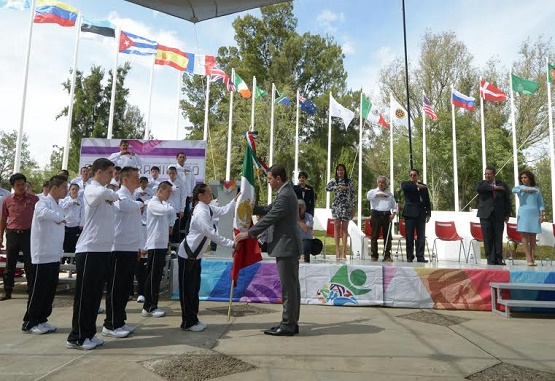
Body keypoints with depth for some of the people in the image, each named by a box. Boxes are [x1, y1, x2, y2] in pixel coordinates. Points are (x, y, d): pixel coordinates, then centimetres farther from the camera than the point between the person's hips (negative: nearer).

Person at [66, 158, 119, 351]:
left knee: (96, 294, 13)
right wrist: (114, 195, -17)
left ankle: (88, 334, 24)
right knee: (84, 295, 0)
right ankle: (76, 337, 12)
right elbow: (103, 193, -35)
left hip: (103, 249, 8)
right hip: (89, 250, -8)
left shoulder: (105, 192, 14)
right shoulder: (91, 190, -13)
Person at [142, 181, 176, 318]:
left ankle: (152, 305, 18)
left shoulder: (163, 204, 15)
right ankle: (148, 307, 2)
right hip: (155, 244, -9)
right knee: (153, 276, -5)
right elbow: (168, 210, -27)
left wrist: (170, 226, 11)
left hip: (162, 244, 9)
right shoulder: (153, 203, -12)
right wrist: (167, 204, -6)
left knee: (157, 276, 11)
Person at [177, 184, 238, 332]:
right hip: (187, 256, -10)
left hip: (195, 256, 10)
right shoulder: (201, 212, -24)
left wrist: (235, 200, 7)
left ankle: (193, 320, 26)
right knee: (187, 289, 2)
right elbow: (212, 234, -28)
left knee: (194, 288, 15)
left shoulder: (208, 208, 4)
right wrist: (231, 243, -27)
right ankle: (188, 322, 13)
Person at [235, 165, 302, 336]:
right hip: (289, 246, 11)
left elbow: (269, 218, -20)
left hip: (286, 247, -11)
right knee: (292, 286, 14)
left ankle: (288, 325, 6)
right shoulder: (286, 193, 15)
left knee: (288, 287, -3)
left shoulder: (285, 196, -19)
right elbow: (268, 210, 21)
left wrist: (248, 233, -14)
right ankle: (291, 322, 23)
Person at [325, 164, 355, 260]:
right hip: (336, 206, 1)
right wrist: (339, 187, -18)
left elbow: (352, 195, 5)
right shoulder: (333, 180, 8)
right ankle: (337, 250, 4)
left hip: (346, 206, -1)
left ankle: (344, 251, 2)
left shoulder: (349, 181, 6)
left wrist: (353, 208, 1)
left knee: (344, 228, 0)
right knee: (336, 227, 0)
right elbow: (327, 188, -11)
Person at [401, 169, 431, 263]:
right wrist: (417, 186, -14)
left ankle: (420, 256, 6)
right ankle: (410, 256, 5)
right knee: (409, 236, -1)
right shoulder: (405, 184, 9)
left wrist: (428, 213, 9)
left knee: (421, 236, 1)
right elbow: (405, 186, -18)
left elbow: (427, 201, 16)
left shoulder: (423, 186, 18)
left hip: (421, 214, 3)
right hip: (410, 213, -3)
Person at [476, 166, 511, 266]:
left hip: (499, 215, 1)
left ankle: (499, 259, 10)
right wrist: (493, 187, -12)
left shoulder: (502, 185, 11)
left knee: (498, 238, 2)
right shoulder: (481, 184, 9)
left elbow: (507, 200, 12)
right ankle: (490, 259, 4)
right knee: (488, 238, -2)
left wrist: (507, 214, 6)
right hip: (486, 215, -1)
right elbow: (478, 188, -16)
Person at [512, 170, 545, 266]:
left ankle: (532, 258, 3)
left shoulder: (536, 189, 13)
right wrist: (527, 190, -13)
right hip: (523, 214, -2)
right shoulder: (519, 187, 8)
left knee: (533, 237, 1)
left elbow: (540, 203, 10)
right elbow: (514, 190, -17)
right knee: (525, 236, -7)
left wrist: (542, 215, 0)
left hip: (534, 214, 2)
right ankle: (528, 258, -7)